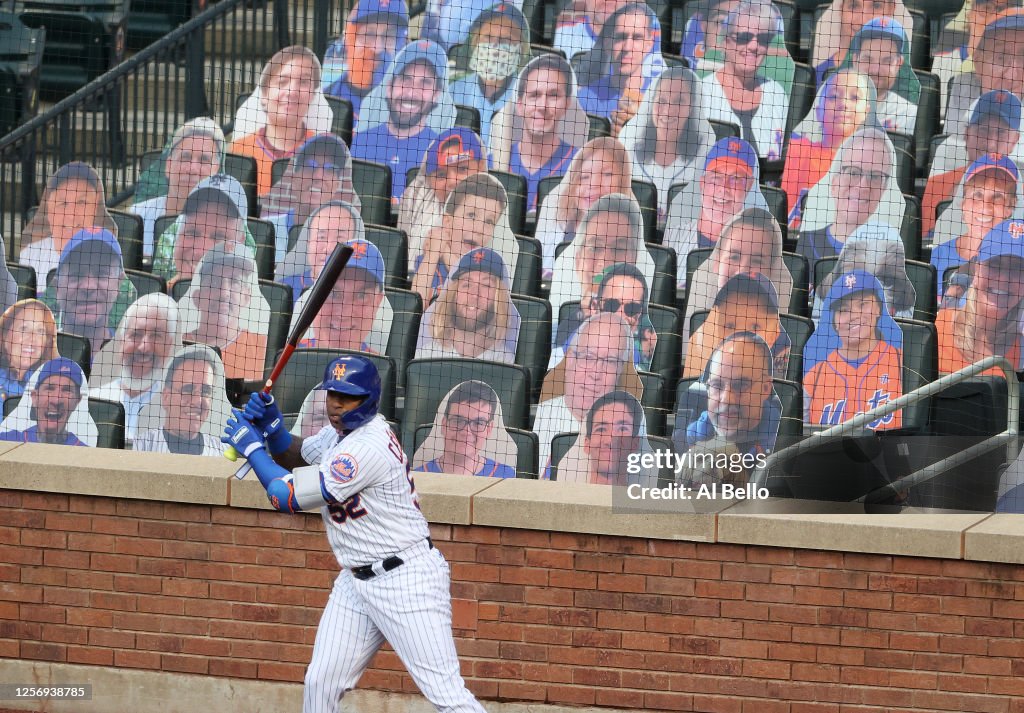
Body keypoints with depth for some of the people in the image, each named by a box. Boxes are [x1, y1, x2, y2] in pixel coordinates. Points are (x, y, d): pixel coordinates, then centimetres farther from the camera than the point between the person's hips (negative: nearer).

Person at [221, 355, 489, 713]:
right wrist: (271, 423, 4)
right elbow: (292, 456, 26)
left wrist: (252, 446, -7)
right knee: (320, 683, 6)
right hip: (357, 582, 10)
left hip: (407, 581, -10)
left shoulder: (367, 448, -23)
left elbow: (287, 497, -20)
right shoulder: (341, 432, 7)